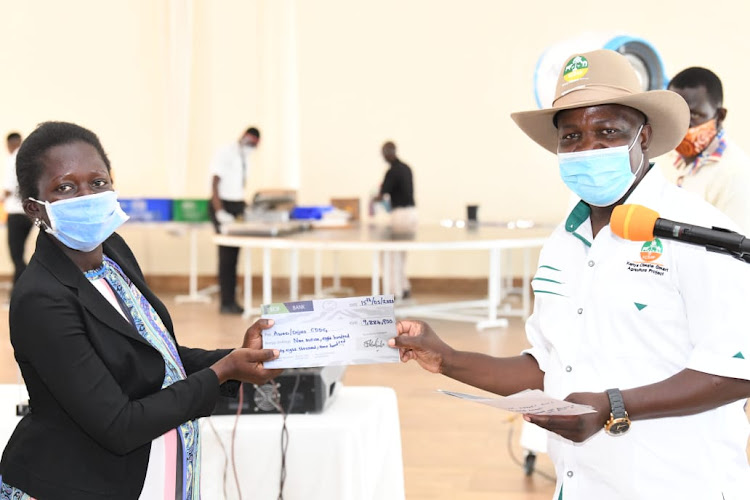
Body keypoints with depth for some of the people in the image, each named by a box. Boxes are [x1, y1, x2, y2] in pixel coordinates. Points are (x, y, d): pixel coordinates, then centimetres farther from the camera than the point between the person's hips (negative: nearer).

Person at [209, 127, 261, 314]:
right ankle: (226, 302, -6)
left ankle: (231, 301, 11)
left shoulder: (245, 158, 15)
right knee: (227, 255, -9)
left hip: (238, 206, 8)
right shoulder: (224, 153, -9)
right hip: (223, 205, -7)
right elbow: (215, 183, -13)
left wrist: (244, 209, 9)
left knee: (234, 255, 7)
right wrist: (220, 212, -19)